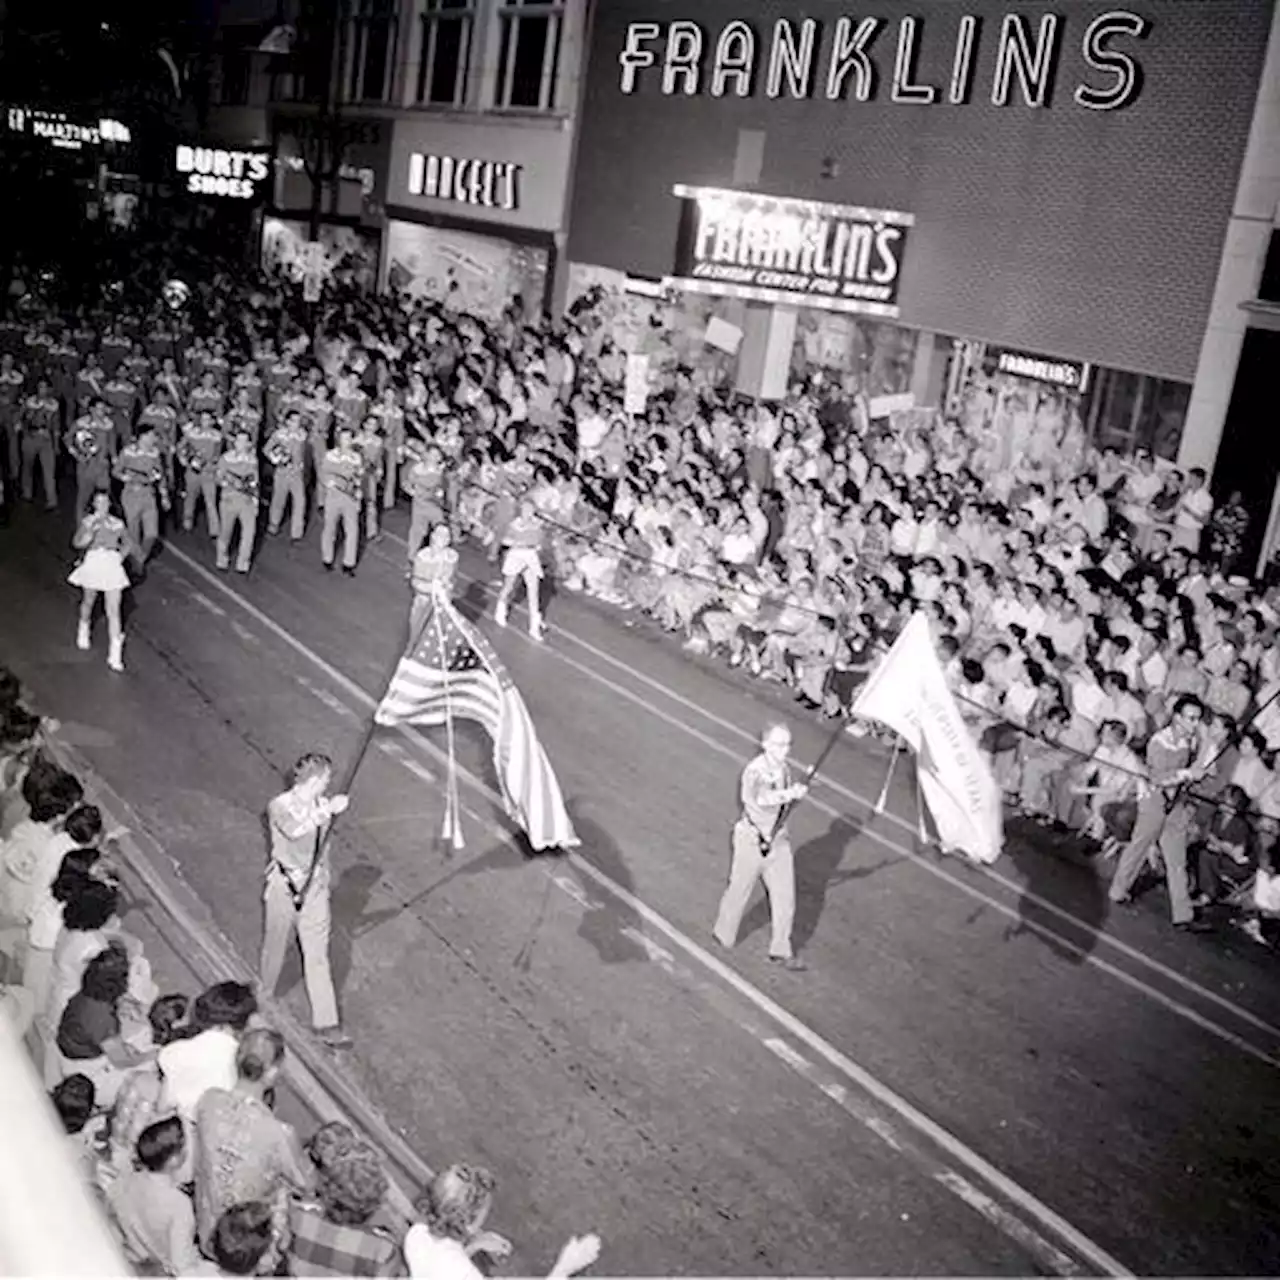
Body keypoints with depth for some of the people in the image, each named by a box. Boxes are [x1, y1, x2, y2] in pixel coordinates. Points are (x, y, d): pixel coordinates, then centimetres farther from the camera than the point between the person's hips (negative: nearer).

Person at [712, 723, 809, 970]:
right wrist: (790, 794, -55)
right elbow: (758, 798, -45)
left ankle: (781, 951, 19)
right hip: (752, 840, -6)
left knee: (785, 897, 5)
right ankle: (724, 935, 37)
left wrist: (797, 792, -6)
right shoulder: (755, 771, -24)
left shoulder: (783, 769, 1)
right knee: (739, 891, 12)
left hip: (778, 839, 6)